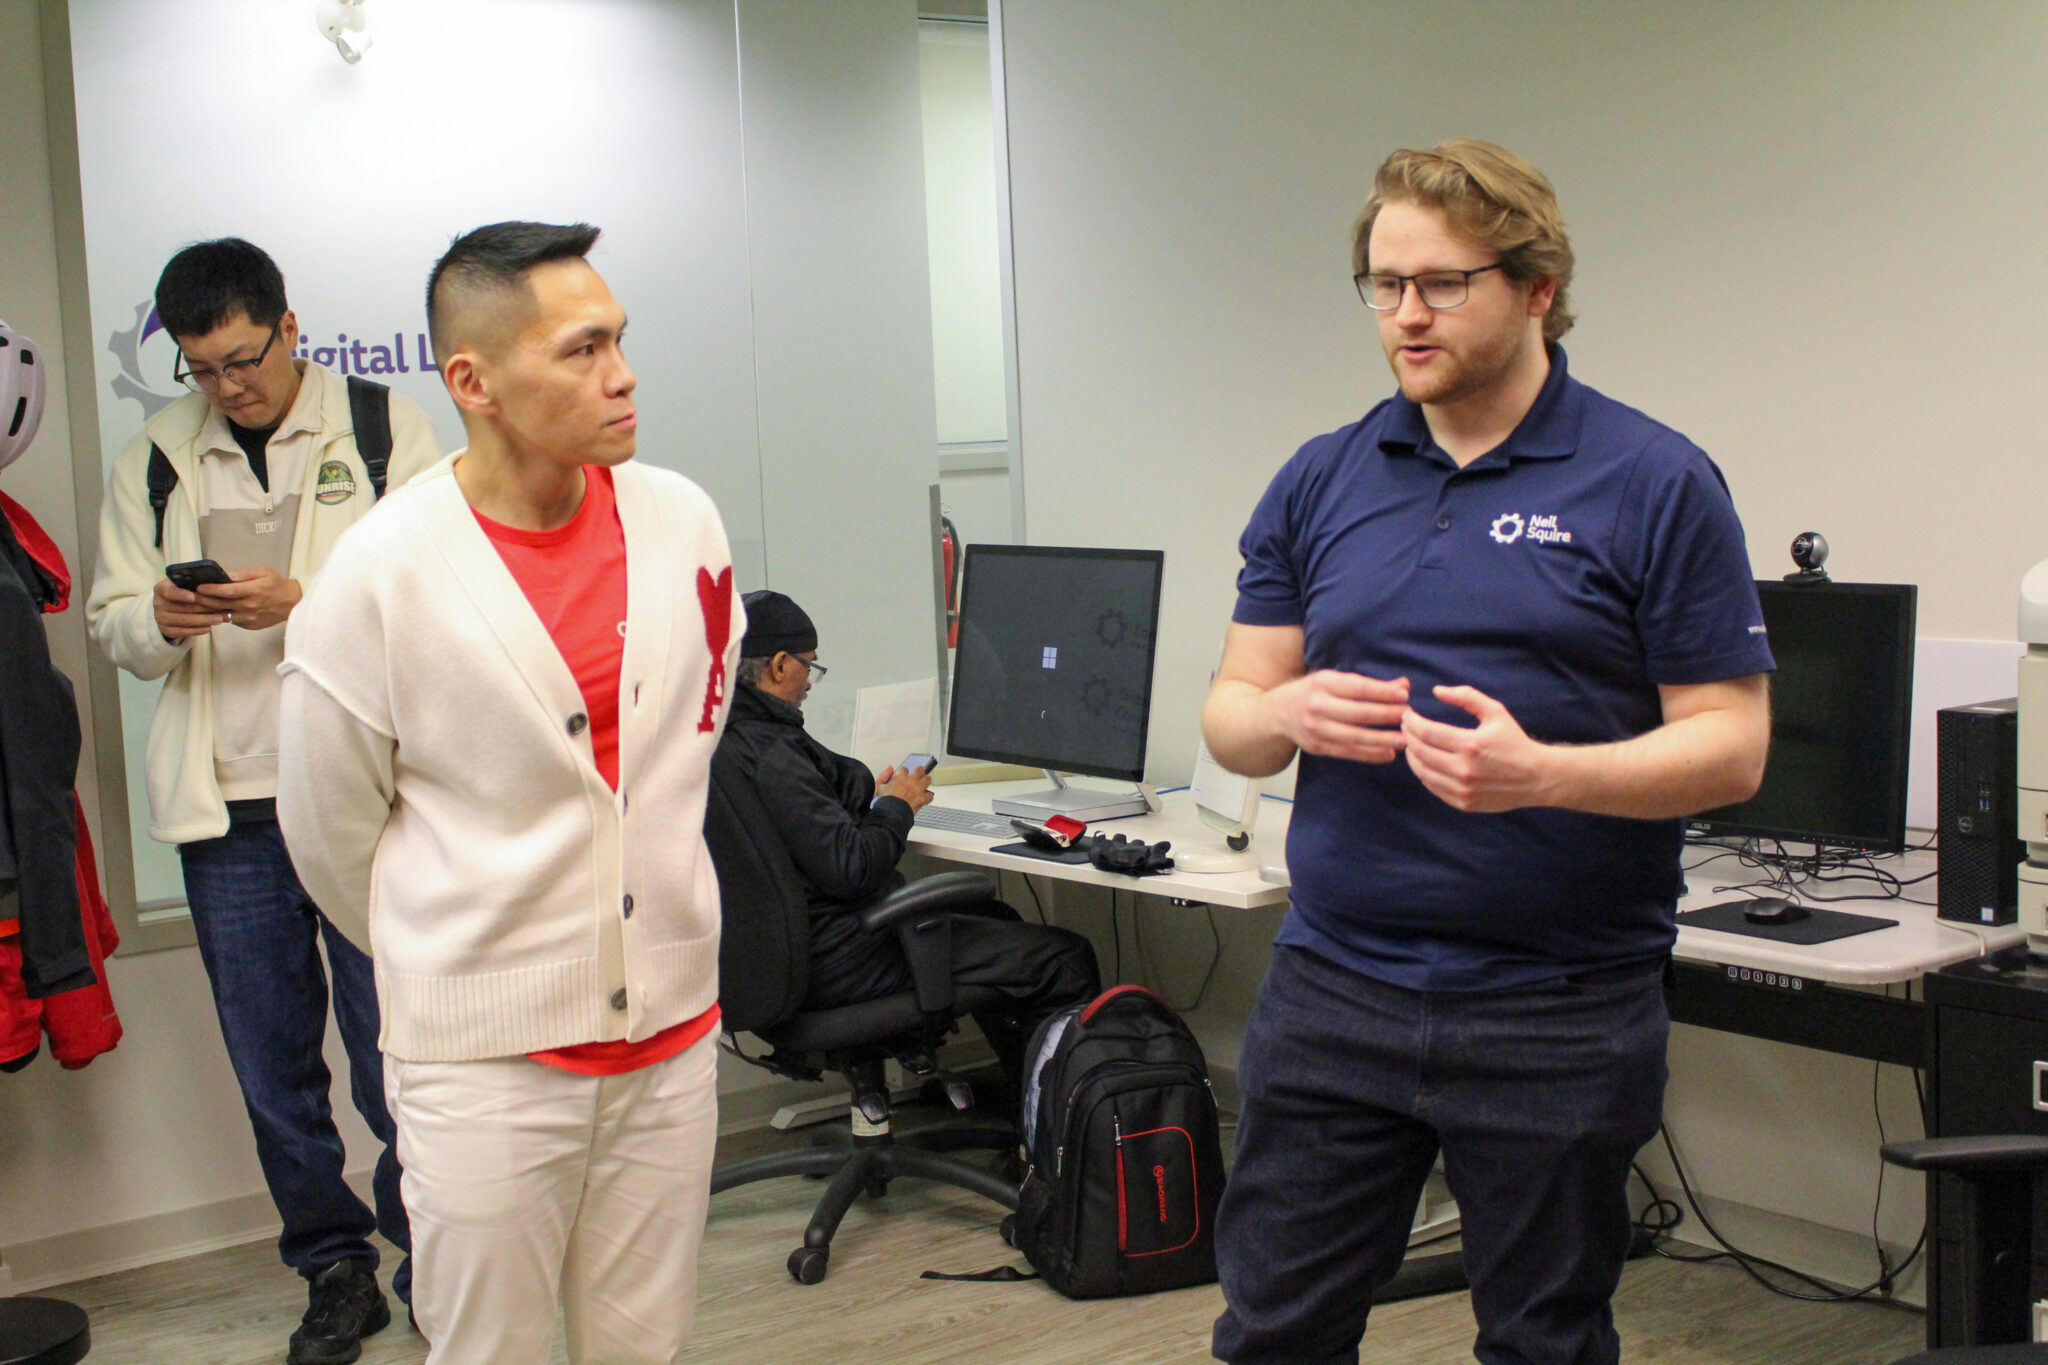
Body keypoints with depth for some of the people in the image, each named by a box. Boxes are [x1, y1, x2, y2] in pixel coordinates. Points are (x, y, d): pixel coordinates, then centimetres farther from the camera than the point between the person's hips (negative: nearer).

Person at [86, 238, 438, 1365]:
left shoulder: (385, 432, 0)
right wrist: (161, 620, -10)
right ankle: (335, 1272, 28)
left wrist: (302, 602, -19)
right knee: (272, 1070, 11)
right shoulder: (153, 461, 10)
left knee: (394, 1058, 3)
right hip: (225, 808, 3)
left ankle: (429, 1271, 23)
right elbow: (111, 627, 13)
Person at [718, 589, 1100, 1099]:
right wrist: (896, 808, -8)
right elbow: (850, 866, -26)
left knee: (995, 919, 29)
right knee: (1065, 960, -6)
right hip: (838, 959, -11)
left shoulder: (724, 740, 6)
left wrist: (866, 798, 13)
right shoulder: (772, 754, -25)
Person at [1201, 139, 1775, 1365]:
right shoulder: (1320, 482, 7)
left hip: (1562, 1013, -3)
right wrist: (1289, 713, -16)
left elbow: (1731, 745, -7)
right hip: (1333, 988, 3)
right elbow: (1231, 714, 8)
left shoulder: (1656, 485, -5)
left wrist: (1541, 772, -24)